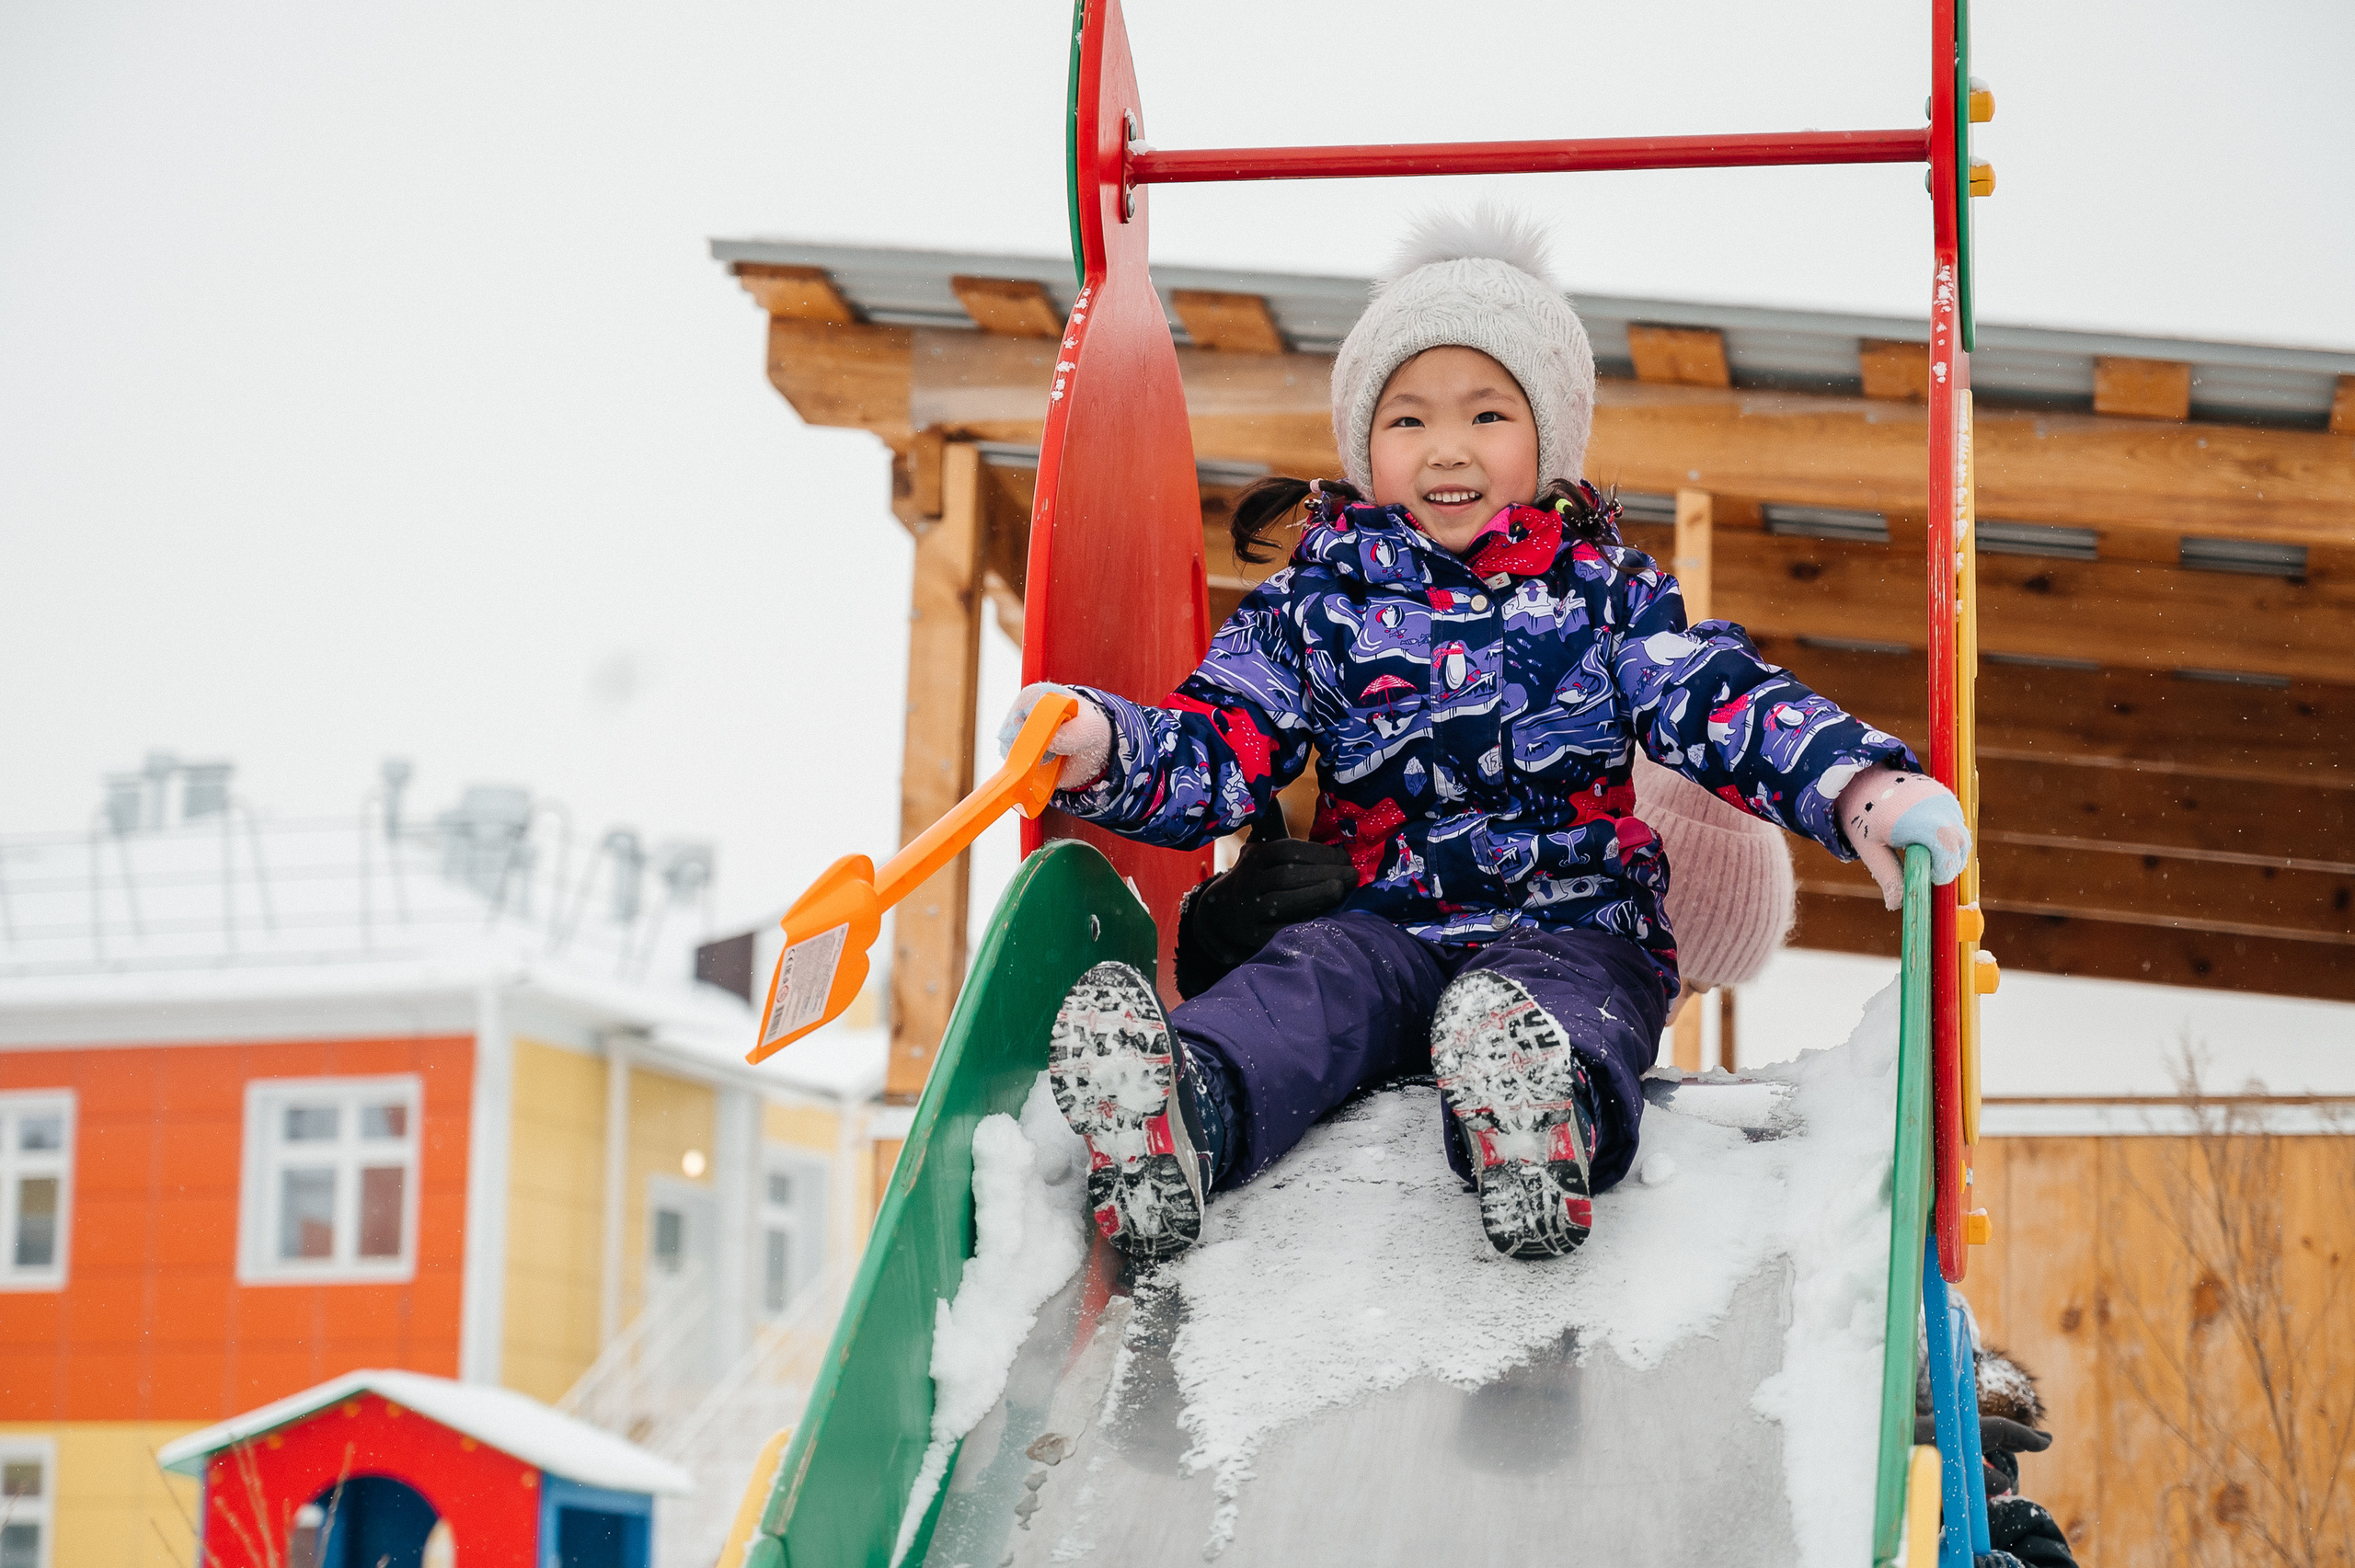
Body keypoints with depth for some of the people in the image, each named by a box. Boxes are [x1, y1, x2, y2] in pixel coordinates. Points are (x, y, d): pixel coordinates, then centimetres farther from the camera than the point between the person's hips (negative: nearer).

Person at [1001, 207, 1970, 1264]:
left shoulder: (1606, 594, 8)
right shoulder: (1316, 603, 9)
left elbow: (1726, 705, -3)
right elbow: (1220, 749, 3)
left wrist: (1859, 788, -22)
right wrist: (1104, 750, -20)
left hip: (1576, 925, -1)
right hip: (1381, 924, 1)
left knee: (1528, 1007, -36)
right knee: (1306, 982, -31)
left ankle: (1553, 1108, -70)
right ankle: (1178, 1114, -61)